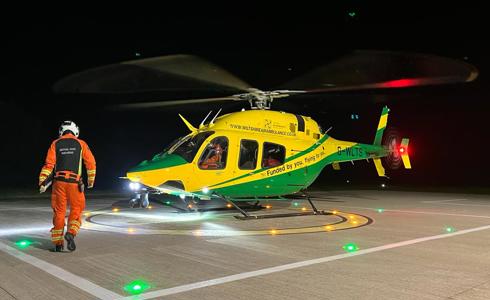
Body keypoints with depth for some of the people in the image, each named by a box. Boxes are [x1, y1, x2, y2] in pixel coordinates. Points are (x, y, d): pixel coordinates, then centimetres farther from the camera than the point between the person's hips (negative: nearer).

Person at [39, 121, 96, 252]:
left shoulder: (55, 144, 8)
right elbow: (91, 163, 6)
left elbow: (49, 164, -1)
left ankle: (58, 243, 12)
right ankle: (71, 233, -12)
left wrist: (43, 182, -2)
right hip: (74, 182, -2)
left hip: (59, 181, 2)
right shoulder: (81, 144, 6)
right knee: (76, 209, 10)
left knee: (59, 212, 9)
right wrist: (91, 180, 18)